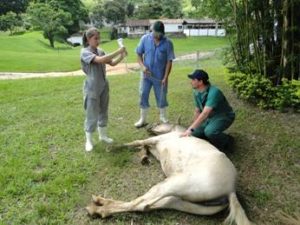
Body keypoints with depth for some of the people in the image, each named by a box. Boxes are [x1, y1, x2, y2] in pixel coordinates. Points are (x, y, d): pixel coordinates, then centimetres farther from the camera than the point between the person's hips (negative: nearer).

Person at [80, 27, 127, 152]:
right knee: (92, 115, 2)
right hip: (92, 88, -6)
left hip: (104, 86, 6)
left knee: (103, 112, 16)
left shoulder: (100, 51, 4)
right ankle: (89, 140, 18)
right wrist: (118, 51, -30)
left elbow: (112, 63, 6)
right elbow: (100, 60, -32)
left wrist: (122, 55, -12)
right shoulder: (85, 52, -16)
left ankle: (103, 135, 34)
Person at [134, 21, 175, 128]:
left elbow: (169, 61, -8)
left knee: (161, 97, 10)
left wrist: (165, 77, -12)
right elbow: (139, 54, 3)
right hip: (146, 74, 2)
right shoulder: (145, 39, -5)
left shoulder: (168, 43, -9)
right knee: (143, 96, 6)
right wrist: (142, 66, -14)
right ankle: (142, 119, 21)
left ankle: (163, 117, 30)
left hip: (160, 76, -1)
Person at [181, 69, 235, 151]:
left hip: (224, 117, -7)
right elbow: (197, 111, 6)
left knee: (209, 132, -34)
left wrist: (190, 129, -41)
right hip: (211, 117, 7)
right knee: (195, 133, -5)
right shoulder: (196, 93, -6)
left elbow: (205, 114, -39)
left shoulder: (213, 92, -32)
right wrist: (193, 128, 7)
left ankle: (227, 140, -5)